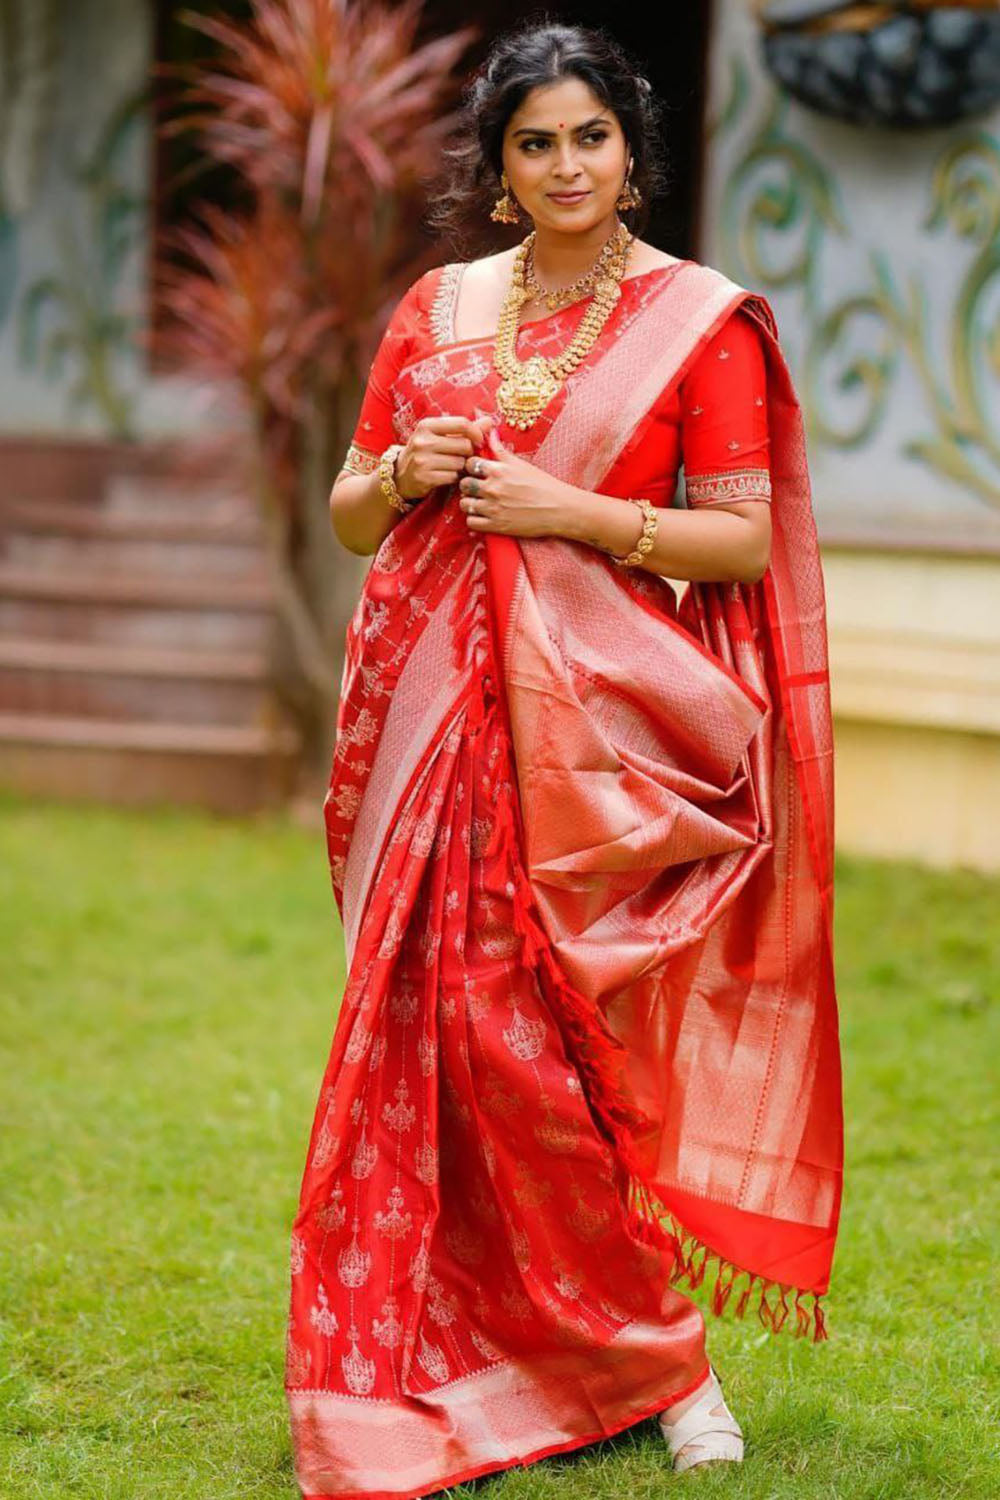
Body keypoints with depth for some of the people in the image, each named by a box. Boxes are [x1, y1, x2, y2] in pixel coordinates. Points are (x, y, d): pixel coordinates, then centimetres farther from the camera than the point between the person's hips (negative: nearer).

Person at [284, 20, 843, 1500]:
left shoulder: (701, 319, 0)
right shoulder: (435, 309, 13)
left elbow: (748, 541, -4)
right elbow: (349, 516, 17)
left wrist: (577, 513, -14)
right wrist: (402, 473, -4)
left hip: (613, 725, -4)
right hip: (448, 714, 4)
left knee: (569, 1041, -6)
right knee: (438, 1019, -2)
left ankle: (657, 1355, 13)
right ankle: (443, 1369, 9)